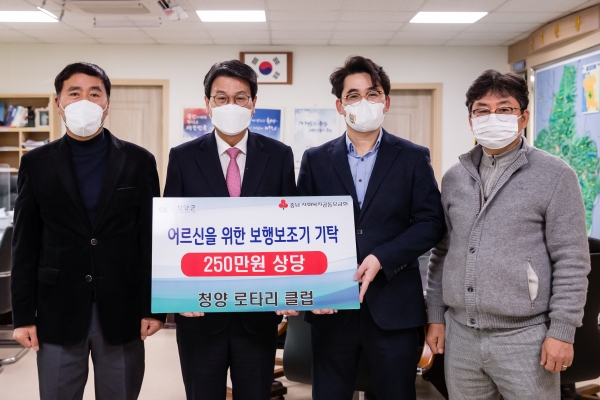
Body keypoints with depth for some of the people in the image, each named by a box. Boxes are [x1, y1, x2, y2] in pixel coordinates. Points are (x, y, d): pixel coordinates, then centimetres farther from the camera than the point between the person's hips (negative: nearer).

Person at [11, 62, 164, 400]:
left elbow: (151, 237, 0)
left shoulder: (139, 161, 0)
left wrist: (154, 307, -2)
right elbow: (25, 245, 3)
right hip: (58, 312, 1)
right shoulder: (37, 163, 2)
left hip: (122, 312, 0)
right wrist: (23, 315, 0)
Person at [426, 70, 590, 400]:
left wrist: (562, 331, -10)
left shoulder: (554, 176, -4)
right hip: (460, 335, 4)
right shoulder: (454, 178, 9)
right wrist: (435, 316, 10)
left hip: (524, 336, -4)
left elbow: (571, 261, -6)